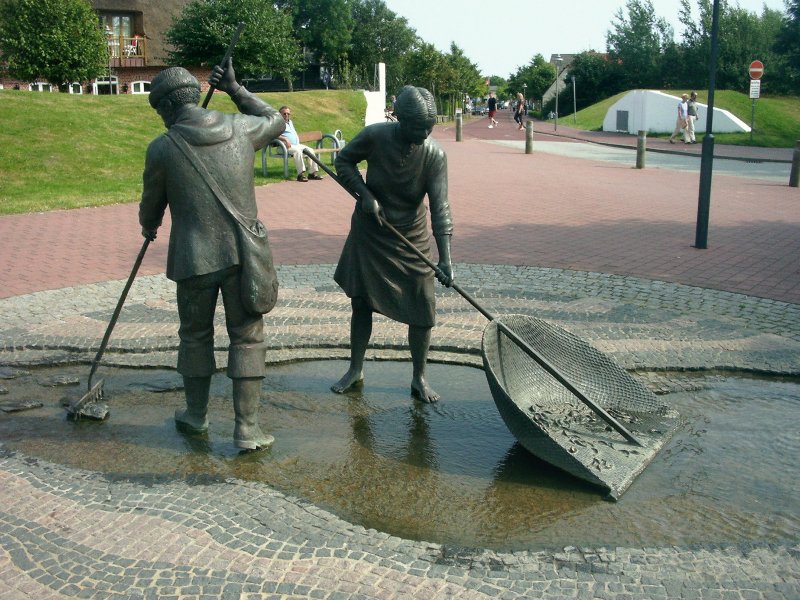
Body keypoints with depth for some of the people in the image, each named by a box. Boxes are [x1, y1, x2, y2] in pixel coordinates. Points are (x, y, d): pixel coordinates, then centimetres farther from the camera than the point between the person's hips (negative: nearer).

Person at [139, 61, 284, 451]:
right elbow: (274, 121, 23)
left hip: (194, 258, -1)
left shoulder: (162, 149, -6)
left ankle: (196, 414, 33)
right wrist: (235, 89, 23)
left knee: (195, 335, 18)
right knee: (247, 338, 8)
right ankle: (247, 428, 8)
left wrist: (148, 226, 32)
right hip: (243, 255, 1)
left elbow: (151, 204, 10)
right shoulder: (240, 129, -1)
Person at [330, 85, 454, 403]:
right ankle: (355, 370, 28)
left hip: (411, 237, 0)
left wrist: (445, 258, -34)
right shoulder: (375, 136, -18)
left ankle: (419, 379, 17)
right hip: (369, 233, 1)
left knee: (422, 310, -1)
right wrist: (364, 195, -17)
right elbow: (343, 161, -1)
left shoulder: (435, 155, -19)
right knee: (360, 302, 10)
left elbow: (440, 207, -24)